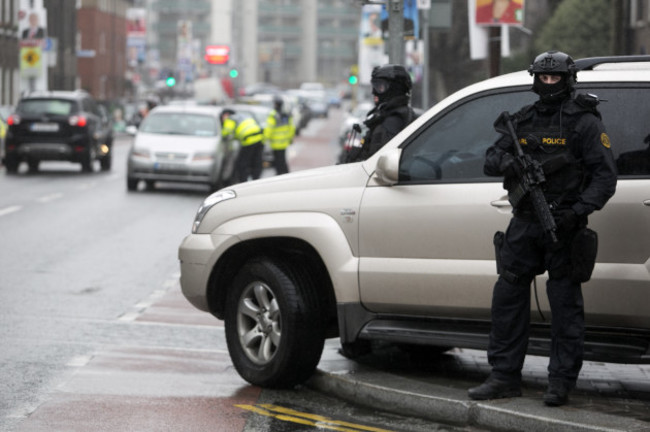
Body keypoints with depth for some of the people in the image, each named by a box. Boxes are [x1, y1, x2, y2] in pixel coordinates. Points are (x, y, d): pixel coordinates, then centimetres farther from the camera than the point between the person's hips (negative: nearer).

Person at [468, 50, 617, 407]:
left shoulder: (584, 122, -3)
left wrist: (579, 210, -20)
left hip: (563, 225, -5)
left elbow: (605, 175, -7)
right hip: (524, 224, 5)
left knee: (565, 304, -1)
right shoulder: (523, 120, 13)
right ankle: (504, 377, 11)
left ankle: (561, 382, 4)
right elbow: (491, 158, 14)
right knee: (508, 297, 4)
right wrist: (504, 161, -11)